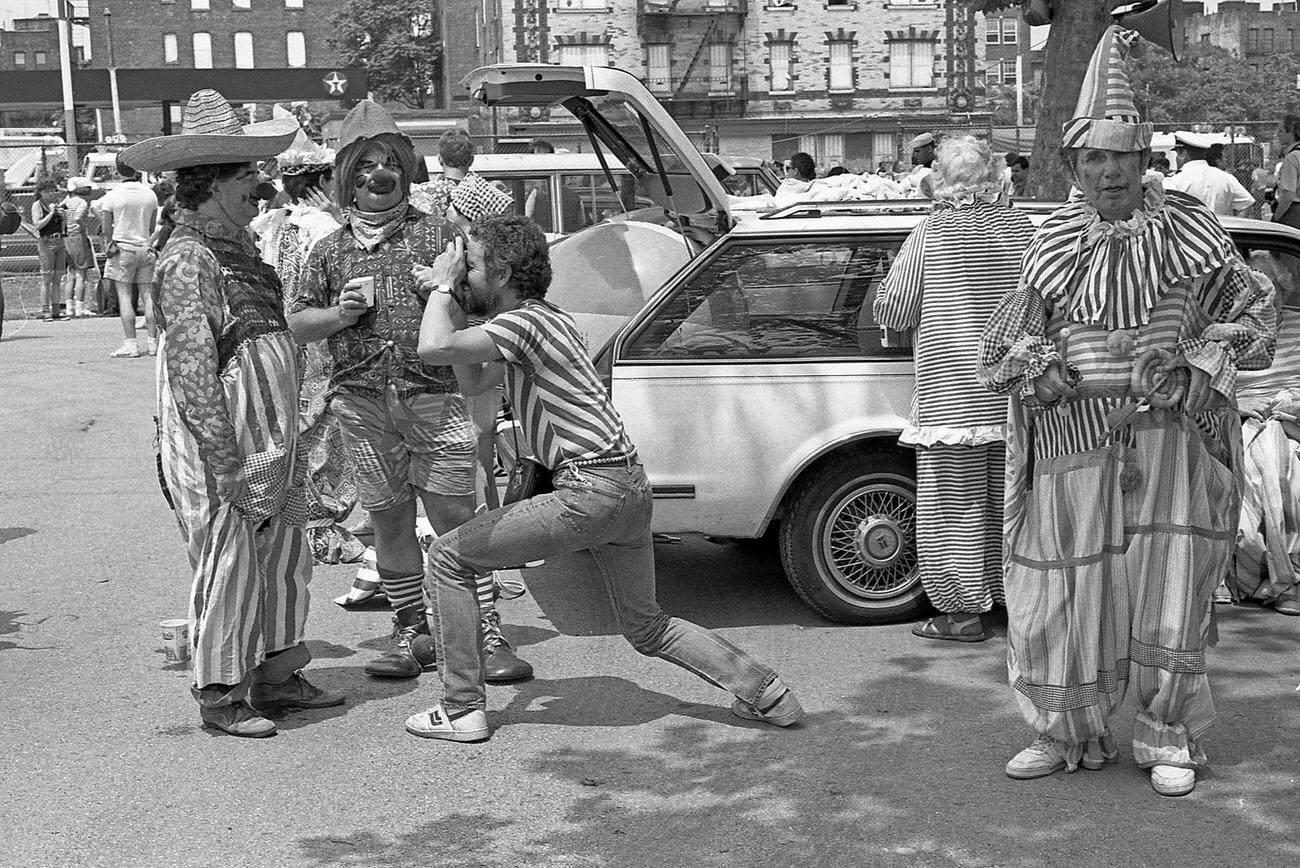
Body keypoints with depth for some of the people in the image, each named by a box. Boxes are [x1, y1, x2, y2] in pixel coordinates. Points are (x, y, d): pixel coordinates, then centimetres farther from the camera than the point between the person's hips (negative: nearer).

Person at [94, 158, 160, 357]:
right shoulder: (150, 194, 3)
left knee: (124, 296, -3)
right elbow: (152, 227, 10)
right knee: (147, 296, 6)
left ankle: (131, 344, -8)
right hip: (145, 247, 4)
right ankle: (154, 342, 5)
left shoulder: (113, 195, -7)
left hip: (122, 247, -4)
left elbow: (106, 229, -3)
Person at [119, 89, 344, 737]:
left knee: (285, 561, 16)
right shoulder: (188, 259, -16)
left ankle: (277, 676, 30)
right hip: (220, 450, -9)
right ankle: (220, 694, 15)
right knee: (228, 571, 1)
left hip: (269, 449, 9)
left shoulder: (236, 248, 14)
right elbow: (193, 372, -21)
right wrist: (230, 467, -23)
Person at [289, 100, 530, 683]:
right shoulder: (332, 250, 14)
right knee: (390, 522, 8)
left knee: (454, 515, -5)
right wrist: (340, 314, -4)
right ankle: (413, 635, 19)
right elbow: (297, 324, 15)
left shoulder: (435, 231, 8)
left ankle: (488, 634, -1)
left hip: (434, 393, -2)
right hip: (362, 400, 3)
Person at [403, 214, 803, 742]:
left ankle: (462, 710, 5)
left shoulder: (523, 321, -10)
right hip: (629, 485, 10)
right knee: (647, 628, 22)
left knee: (448, 558, 1)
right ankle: (766, 693, 18)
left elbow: (433, 349, -25)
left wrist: (443, 285, -6)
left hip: (591, 490, -10)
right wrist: (449, 300, 19)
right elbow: (473, 383, 28)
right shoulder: (545, 317, 20)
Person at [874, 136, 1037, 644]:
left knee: (955, 500, 4)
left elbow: (891, 312, -4)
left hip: (949, 389, -4)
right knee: (1008, 497, 15)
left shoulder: (932, 232, -6)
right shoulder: (1021, 227, 4)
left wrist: (923, 315, 16)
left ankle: (964, 611, 8)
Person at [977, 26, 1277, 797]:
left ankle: (1171, 741, 19)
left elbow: (1254, 313, 6)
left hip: (1169, 437, -1)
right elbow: (997, 353, 6)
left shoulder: (1187, 230, 2)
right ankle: (1069, 735, 25)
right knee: (1059, 603, 5)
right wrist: (1035, 368, -16)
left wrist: (1193, 368, -10)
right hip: (1074, 447, 2)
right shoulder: (1054, 248, 5)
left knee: (1170, 595, -1)